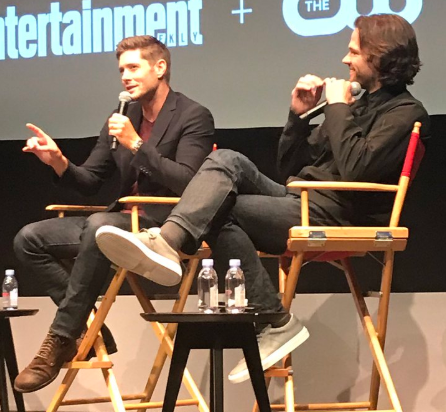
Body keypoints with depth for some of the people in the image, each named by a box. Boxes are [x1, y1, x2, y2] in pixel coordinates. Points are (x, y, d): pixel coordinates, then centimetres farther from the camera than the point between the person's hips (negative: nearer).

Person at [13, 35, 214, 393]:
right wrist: (59, 162, -6)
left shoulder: (193, 117, -6)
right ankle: (89, 326, -7)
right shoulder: (121, 120, 14)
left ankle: (61, 338, -30)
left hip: (166, 226, -8)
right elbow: (90, 182, 14)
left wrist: (136, 145, -22)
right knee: (29, 239, -5)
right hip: (123, 221, 8)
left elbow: (186, 182, -18)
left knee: (100, 226, -38)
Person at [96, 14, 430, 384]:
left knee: (220, 211, -21)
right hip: (300, 202, 9)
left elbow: (358, 170, -21)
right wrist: (299, 115, 9)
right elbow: (289, 167, 25)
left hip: (335, 218, -9)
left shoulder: (404, 113, -4)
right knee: (228, 160, -16)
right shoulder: (359, 104, 24)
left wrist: (338, 108, -10)